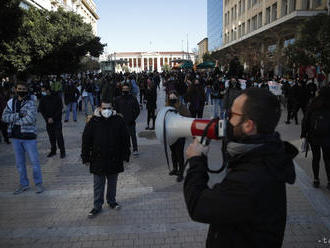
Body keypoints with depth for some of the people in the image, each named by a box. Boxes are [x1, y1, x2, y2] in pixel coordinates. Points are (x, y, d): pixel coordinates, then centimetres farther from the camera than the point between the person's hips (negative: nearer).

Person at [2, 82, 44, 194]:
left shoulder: (31, 103, -9)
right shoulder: (11, 102, 6)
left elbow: (30, 119, -23)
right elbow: (4, 117, -5)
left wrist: (14, 120, -12)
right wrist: (18, 115, -18)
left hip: (29, 136, -5)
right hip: (15, 137, 5)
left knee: (34, 161, 3)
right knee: (19, 163, 14)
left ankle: (38, 183, 19)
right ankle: (24, 184, 28)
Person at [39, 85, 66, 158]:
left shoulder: (56, 97, -8)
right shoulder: (42, 99, 3)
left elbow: (60, 109, -8)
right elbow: (41, 110, 5)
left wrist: (53, 118, -12)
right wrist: (47, 119, -7)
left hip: (57, 120, -4)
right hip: (48, 121, 4)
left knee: (59, 136, -7)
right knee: (51, 136, 8)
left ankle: (62, 151, 1)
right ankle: (53, 151, 20)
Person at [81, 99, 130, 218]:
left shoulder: (118, 120, -3)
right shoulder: (93, 121, -5)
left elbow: (125, 139, 3)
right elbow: (86, 140, 0)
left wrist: (125, 156, 2)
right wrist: (86, 158, 0)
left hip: (114, 159, 1)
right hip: (98, 159, -1)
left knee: (112, 183, 16)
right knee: (98, 185, 8)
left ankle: (112, 201, 36)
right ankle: (97, 206, 23)